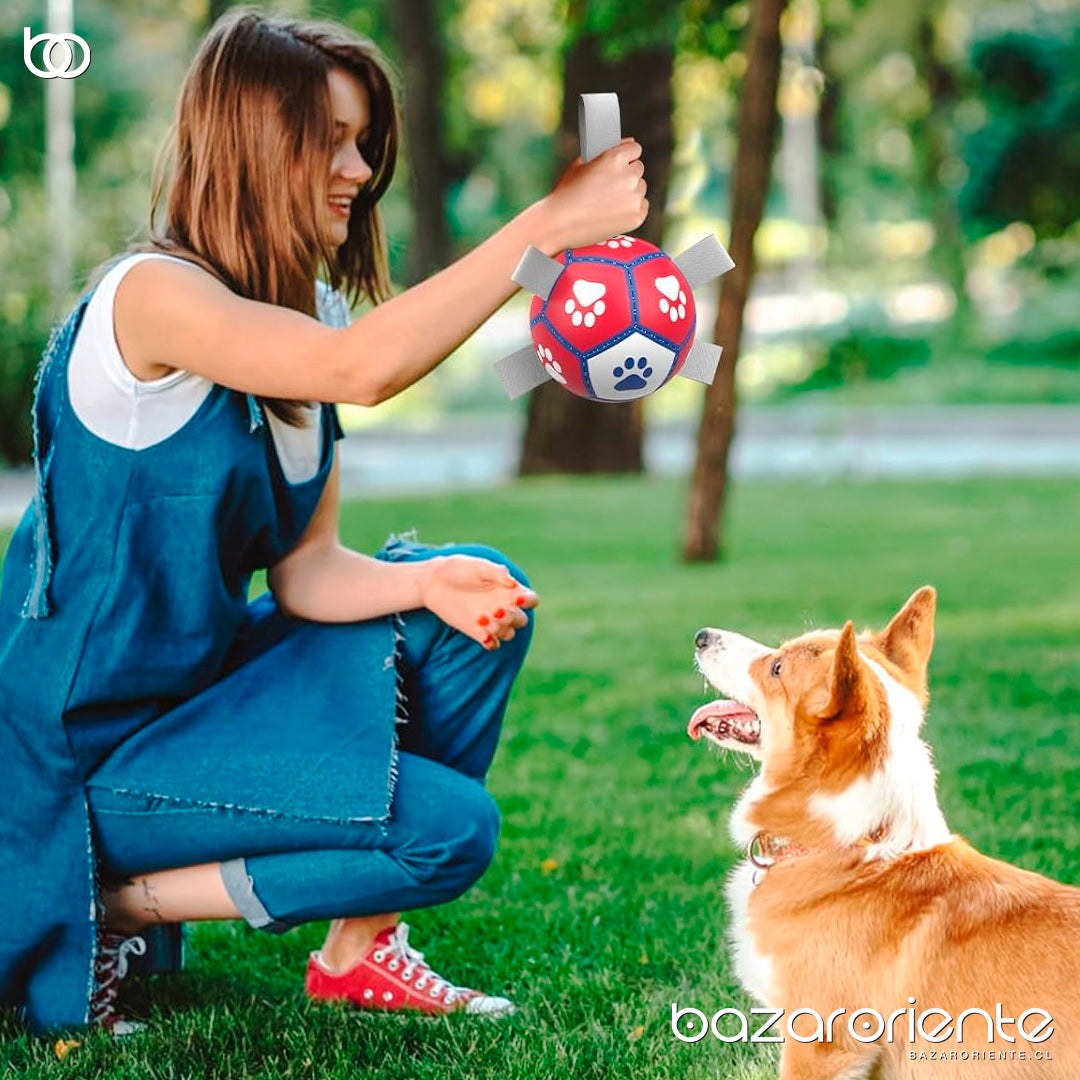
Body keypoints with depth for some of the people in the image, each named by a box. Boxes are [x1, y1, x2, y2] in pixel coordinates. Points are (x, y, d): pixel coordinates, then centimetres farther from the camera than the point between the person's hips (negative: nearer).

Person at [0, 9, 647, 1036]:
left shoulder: (310, 315, 6)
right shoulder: (152, 295, -21)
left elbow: (307, 574, 2)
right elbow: (365, 368, -38)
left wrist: (430, 583, -18)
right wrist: (549, 224, -36)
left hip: (205, 677, 9)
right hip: (87, 748, -9)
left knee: (485, 596, 0)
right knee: (450, 827, -15)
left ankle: (361, 948, 6)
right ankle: (113, 907, -2)